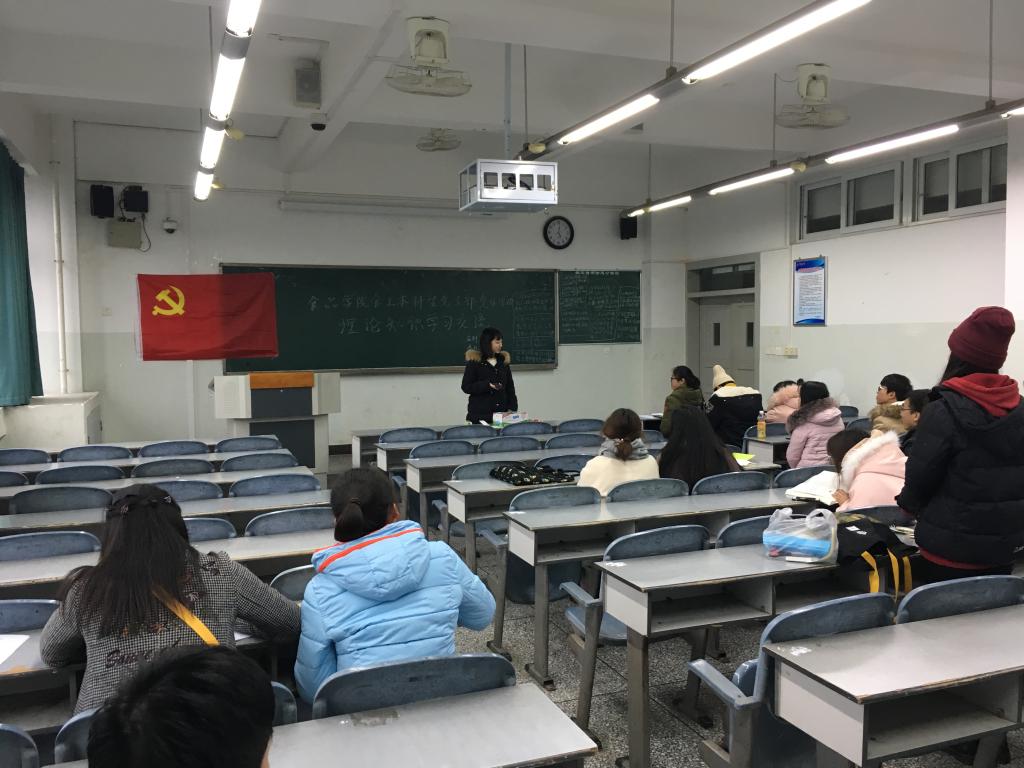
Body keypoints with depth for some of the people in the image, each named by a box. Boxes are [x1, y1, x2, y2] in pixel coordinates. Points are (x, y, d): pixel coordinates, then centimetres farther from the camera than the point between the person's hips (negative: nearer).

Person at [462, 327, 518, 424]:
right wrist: (487, 385, -18)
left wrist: (512, 408, 3)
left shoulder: (504, 360, 10)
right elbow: (466, 387, -6)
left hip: (501, 412, 4)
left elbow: (510, 387, 13)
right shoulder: (474, 361, -4)